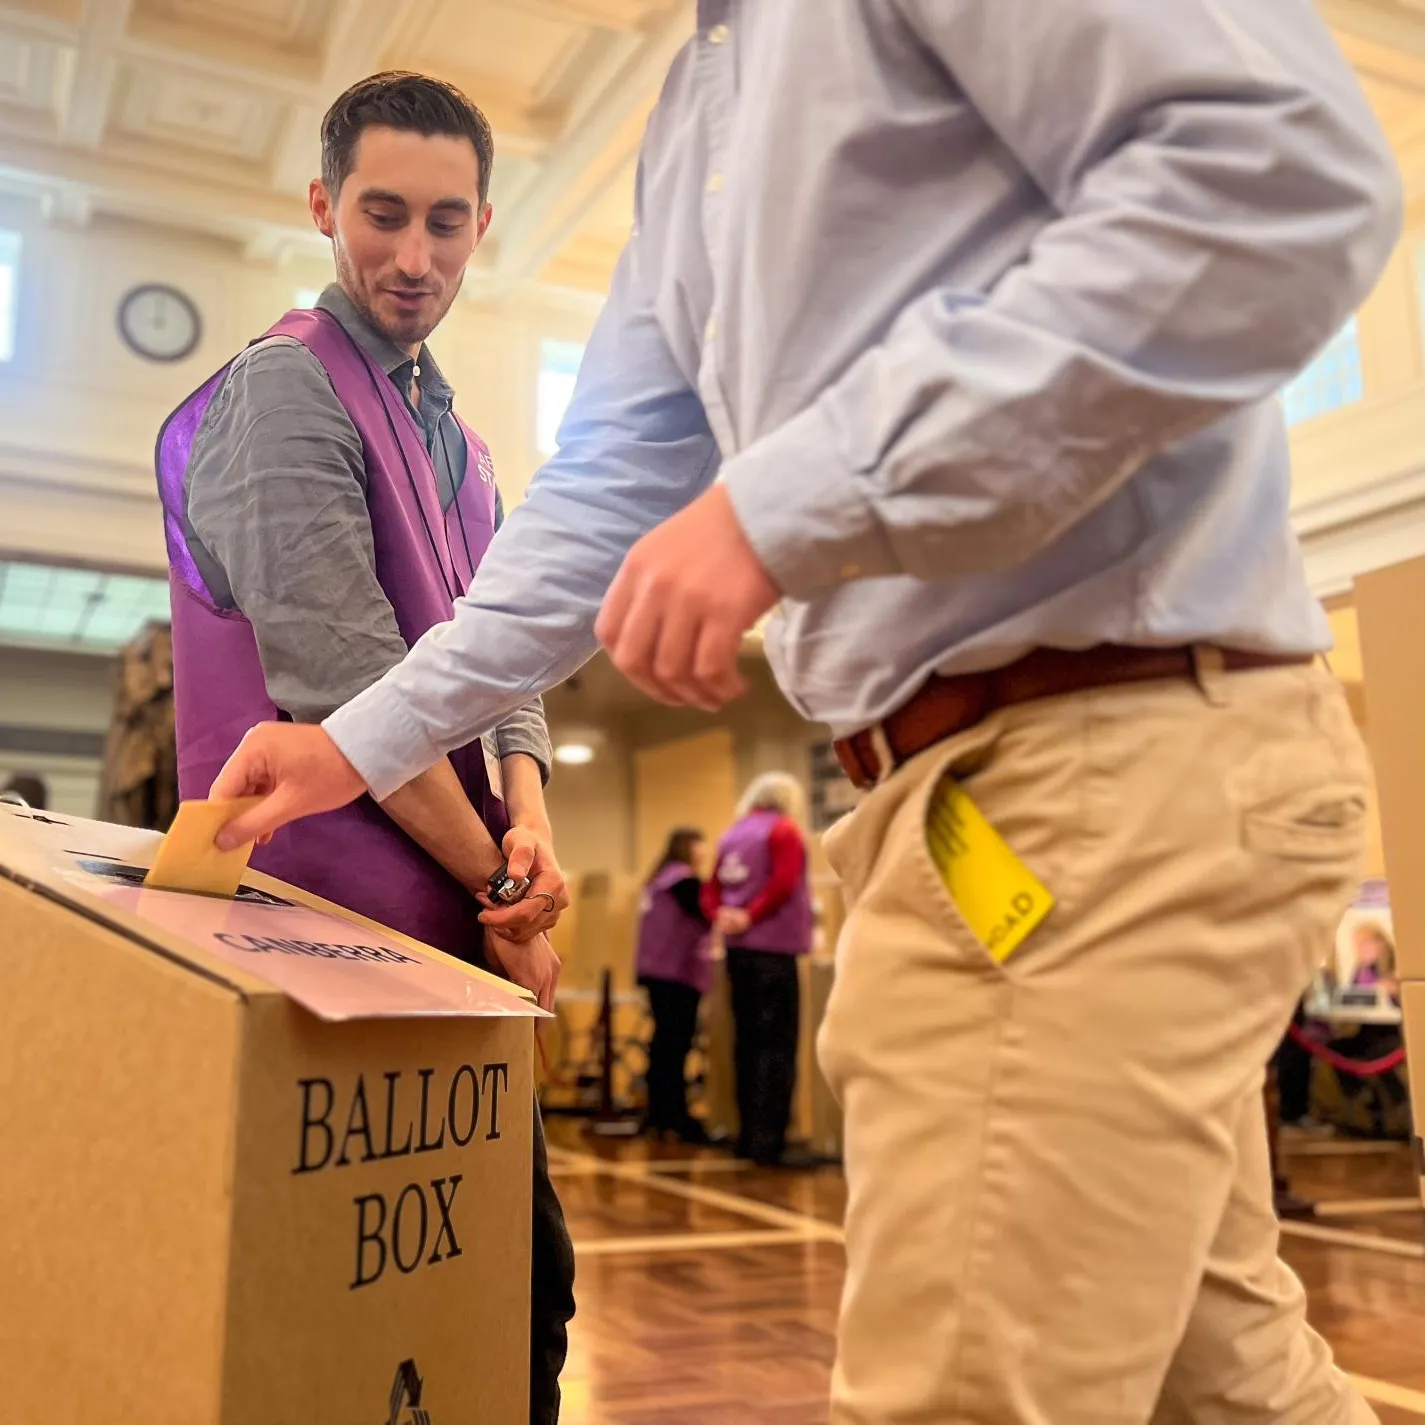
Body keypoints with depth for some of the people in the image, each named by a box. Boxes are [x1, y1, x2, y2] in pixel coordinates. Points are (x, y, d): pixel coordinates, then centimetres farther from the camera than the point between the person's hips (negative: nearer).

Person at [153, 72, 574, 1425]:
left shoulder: (458, 444, 19)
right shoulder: (282, 392, -8)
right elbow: (347, 690, -17)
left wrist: (532, 822, -6)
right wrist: (497, 882, -11)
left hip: (447, 928, 8)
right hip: (340, 911, -8)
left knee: (525, 1273, 12)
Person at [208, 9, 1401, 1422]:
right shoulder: (697, 117, 23)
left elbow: (1290, 170, -19)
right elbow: (606, 488, 25)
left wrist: (787, 504, -20)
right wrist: (360, 745, 23)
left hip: (1101, 766, -9)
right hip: (967, 781, 9)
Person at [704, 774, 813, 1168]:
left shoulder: (732, 835, 14)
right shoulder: (784, 829, -5)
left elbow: (710, 892, 11)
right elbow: (783, 883, -18)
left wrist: (722, 915, -5)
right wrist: (751, 916, -12)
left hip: (738, 948, 7)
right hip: (773, 947, -7)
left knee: (748, 1042, 12)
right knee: (777, 1046, -5)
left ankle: (749, 1136, 16)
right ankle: (768, 1143, -7)